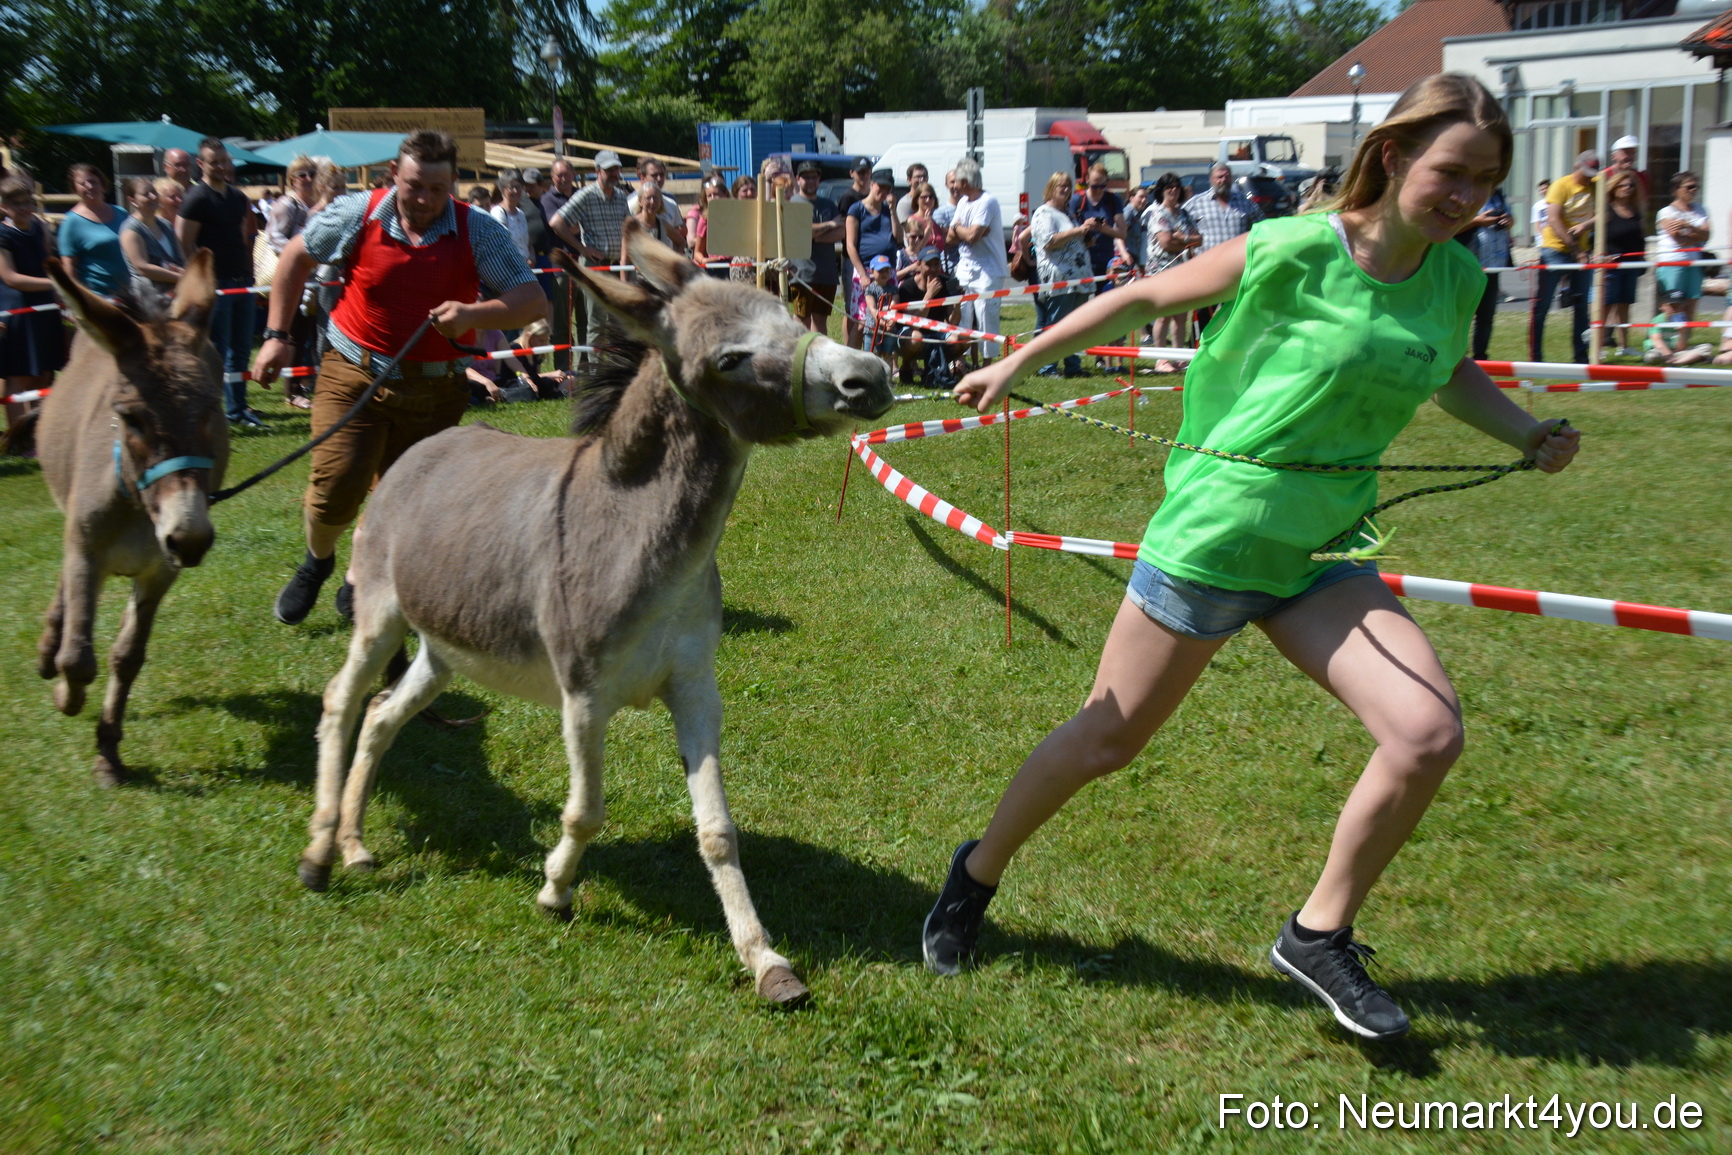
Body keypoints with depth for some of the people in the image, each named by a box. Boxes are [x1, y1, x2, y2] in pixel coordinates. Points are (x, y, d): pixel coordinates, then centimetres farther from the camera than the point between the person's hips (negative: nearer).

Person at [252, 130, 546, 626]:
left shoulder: (478, 232, -8)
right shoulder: (358, 215, -6)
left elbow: (533, 300, -13)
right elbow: (296, 256, 9)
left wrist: (474, 313, -31)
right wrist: (276, 336, 6)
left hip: (434, 389, 1)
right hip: (354, 375, 0)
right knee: (335, 486, -9)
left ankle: (360, 582, 35)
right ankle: (317, 561, 25)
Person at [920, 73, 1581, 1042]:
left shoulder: (1456, 278, 1)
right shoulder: (1295, 252, -16)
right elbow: (1145, 298, -5)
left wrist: (1532, 435, 7)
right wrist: (1017, 364, 2)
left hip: (1326, 552, 5)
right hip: (1214, 533, -5)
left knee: (1430, 733, -11)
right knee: (1108, 739, 5)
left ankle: (1320, 936, 10)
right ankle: (978, 875, 30)